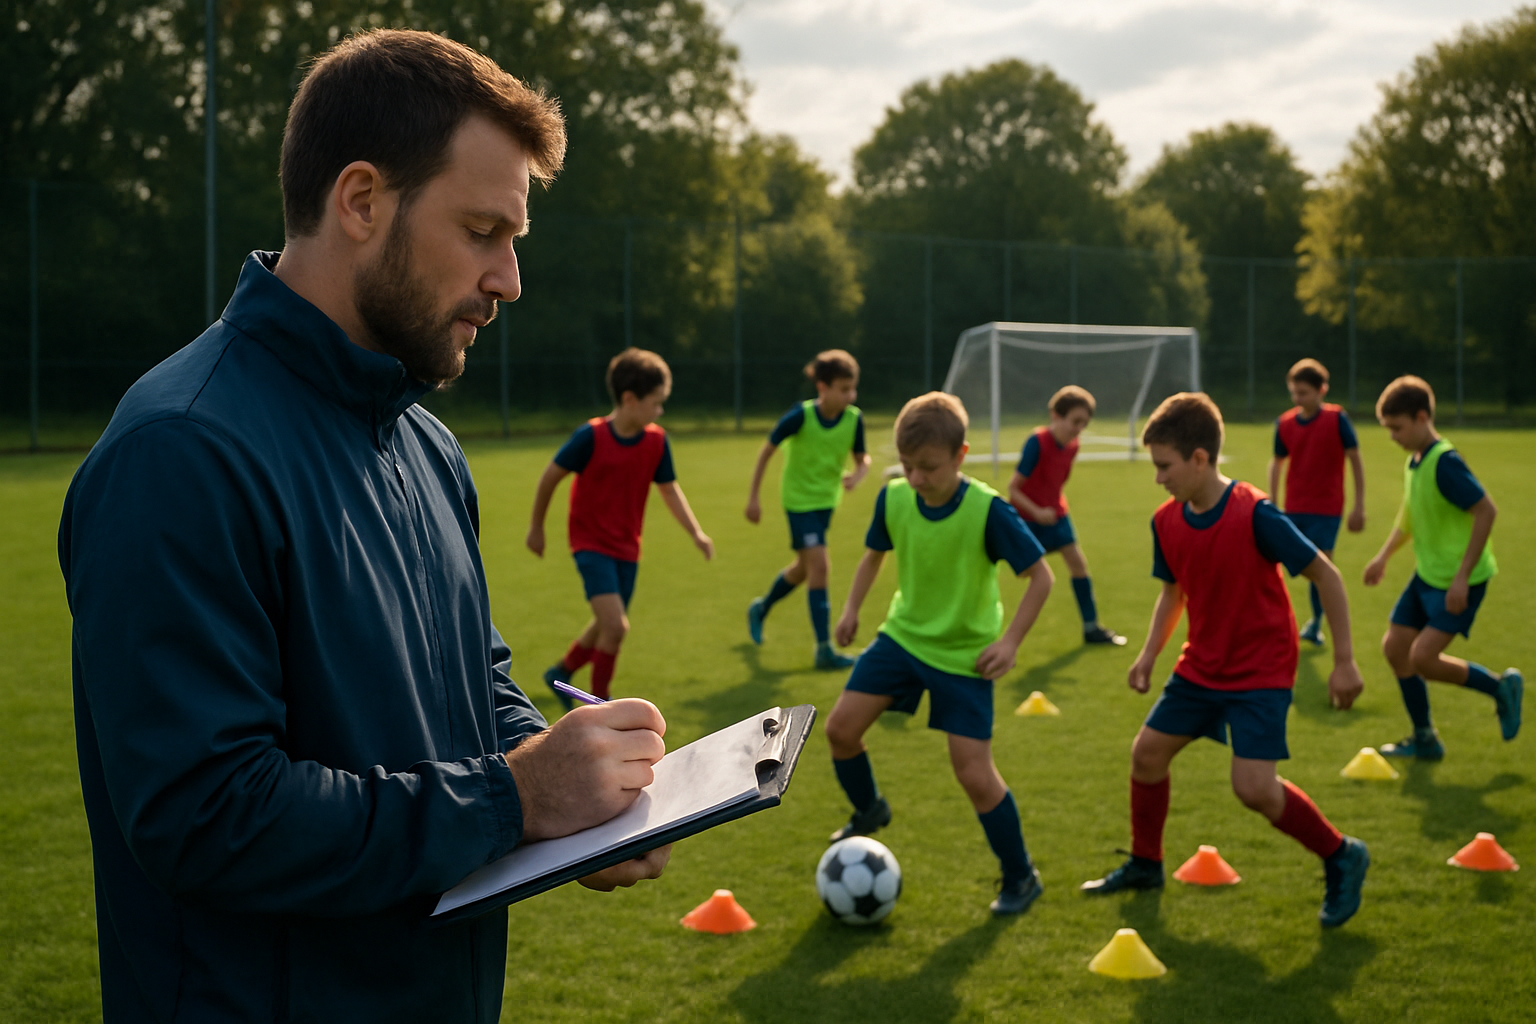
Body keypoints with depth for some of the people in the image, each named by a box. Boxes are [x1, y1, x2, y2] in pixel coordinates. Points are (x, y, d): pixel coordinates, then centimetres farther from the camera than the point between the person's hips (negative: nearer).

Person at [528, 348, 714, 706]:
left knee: (607, 627, 18)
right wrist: (536, 526, 2)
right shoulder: (592, 436, -20)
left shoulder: (657, 441, -6)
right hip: (591, 543, -6)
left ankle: (561, 672, 44)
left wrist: (696, 532, -4)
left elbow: (669, 489, 7)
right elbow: (552, 475, -8)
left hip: (627, 547, 6)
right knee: (616, 626, -18)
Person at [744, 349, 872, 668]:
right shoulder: (801, 416, -22)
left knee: (804, 568, 20)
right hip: (799, 499, -6)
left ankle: (761, 609, 48)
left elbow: (862, 458, 3)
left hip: (827, 500, 6)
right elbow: (767, 450, -10)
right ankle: (824, 649, -11)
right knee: (819, 565, -15)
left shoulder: (854, 419, -11)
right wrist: (753, 497, -8)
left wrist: (857, 474, -22)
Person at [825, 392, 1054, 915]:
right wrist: (852, 608, 4)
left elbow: (1040, 576, -16)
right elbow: (874, 553, 12)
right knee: (840, 727, -2)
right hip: (903, 635, 5)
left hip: (965, 654, -5)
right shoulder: (893, 498, -9)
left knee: (974, 773, -7)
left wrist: (1010, 641, -22)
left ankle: (1020, 878, 13)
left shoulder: (987, 510, -24)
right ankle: (868, 810, 29)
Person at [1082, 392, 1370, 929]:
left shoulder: (1254, 514, -23)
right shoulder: (1167, 522, -3)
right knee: (1147, 751, 9)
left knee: (1254, 786, -17)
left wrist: (1344, 661, -15)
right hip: (1202, 665, 7)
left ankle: (1341, 858, 5)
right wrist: (1149, 654, 3)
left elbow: (1325, 574, -17)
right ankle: (1144, 865, 31)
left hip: (1261, 669, -7)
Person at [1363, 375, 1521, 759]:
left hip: (1460, 581, -9)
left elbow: (1486, 511, -24)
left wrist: (1462, 577, -25)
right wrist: (1384, 556, 20)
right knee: (1394, 646, 6)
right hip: (1427, 575, 9)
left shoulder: (1445, 462, -21)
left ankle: (1501, 687, 8)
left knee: (1423, 658, -15)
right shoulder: (1413, 463, 7)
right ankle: (1425, 739, 19)